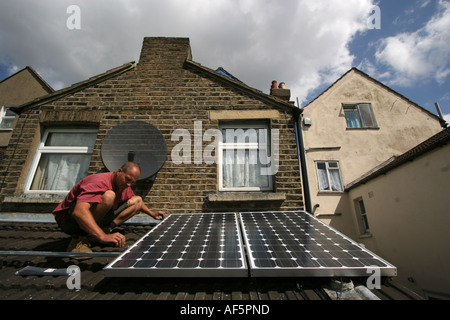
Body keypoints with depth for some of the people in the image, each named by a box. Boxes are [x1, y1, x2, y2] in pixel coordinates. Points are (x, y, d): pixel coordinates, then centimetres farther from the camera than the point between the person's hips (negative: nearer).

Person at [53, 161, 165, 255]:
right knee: (108, 195, -36)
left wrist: (152, 213, 14)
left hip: (95, 218, 8)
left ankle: (105, 229, -7)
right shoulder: (100, 181, -27)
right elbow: (79, 211, -42)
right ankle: (79, 238, -20)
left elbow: (136, 201, 22)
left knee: (137, 200, 6)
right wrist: (102, 237, -51)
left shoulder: (123, 185, 0)